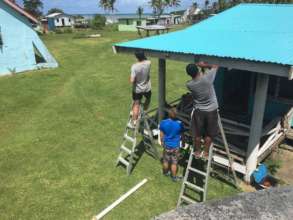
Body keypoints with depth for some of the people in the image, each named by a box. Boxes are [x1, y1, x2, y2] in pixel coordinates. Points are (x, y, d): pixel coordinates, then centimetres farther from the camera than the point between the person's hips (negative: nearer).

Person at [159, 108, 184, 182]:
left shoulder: (163, 123, -18)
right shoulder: (179, 124, -23)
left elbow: (161, 134, -3)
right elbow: (181, 134, -6)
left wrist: (162, 141, 15)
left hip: (166, 145, 2)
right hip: (175, 146, -2)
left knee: (166, 161, 22)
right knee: (174, 162, 13)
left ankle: (165, 172, 44)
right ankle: (174, 177, 28)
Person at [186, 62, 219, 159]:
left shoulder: (189, 85, -17)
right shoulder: (207, 78, -24)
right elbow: (215, 66, -7)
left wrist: (202, 68, 3)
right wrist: (205, 65, -2)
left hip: (198, 111, 1)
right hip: (211, 110, -1)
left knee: (197, 134, 18)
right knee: (209, 134, 17)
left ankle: (197, 152, 33)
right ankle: (206, 152, 29)